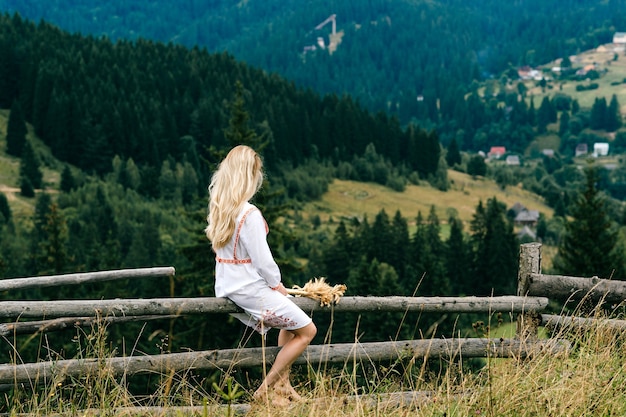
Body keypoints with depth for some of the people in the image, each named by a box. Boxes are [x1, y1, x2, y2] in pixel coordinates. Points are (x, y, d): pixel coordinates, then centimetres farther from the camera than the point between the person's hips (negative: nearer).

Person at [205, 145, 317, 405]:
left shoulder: (218, 208, 1)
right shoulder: (249, 214, -24)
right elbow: (262, 259, -21)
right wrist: (277, 285, -2)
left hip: (229, 286, 9)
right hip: (250, 289, -9)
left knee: (291, 320, 28)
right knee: (307, 330, 4)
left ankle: (282, 383, 28)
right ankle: (265, 390, 4)